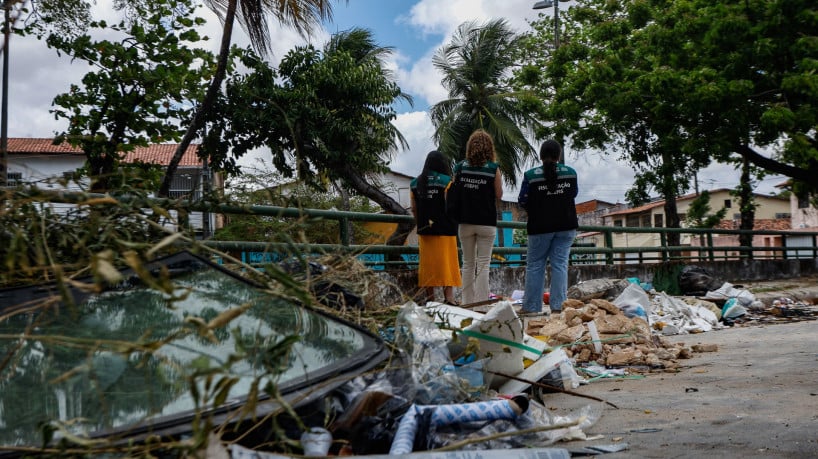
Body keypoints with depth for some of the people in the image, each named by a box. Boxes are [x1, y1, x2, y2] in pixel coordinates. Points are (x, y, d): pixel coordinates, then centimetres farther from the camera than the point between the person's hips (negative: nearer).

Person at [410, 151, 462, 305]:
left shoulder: (415, 183, 7)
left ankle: (429, 296, 12)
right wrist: (455, 223, 3)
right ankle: (449, 296, -3)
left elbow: (414, 209, 8)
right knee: (447, 262, 0)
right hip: (445, 229, -4)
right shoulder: (446, 181, -7)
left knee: (427, 263, 9)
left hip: (424, 229, 4)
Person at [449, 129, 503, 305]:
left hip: (465, 222, 3)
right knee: (483, 265, 2)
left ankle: (467, 303, 17)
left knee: (468, 264, 13)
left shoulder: (460, 167, -1)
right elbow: (499, 195, -2)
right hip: (486, 222, -3)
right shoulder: (493, 168, -8)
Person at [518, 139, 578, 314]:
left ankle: (531, 307, 8)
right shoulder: (570, 173, 0)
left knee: (534, 264, 7)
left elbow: (523, 201, -6)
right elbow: (573, 194, 13)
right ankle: (558, 306, -2)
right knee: (560, 263, 3)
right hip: (566, 225, 2)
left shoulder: (530, 175, -10)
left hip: (540, 226, -2)